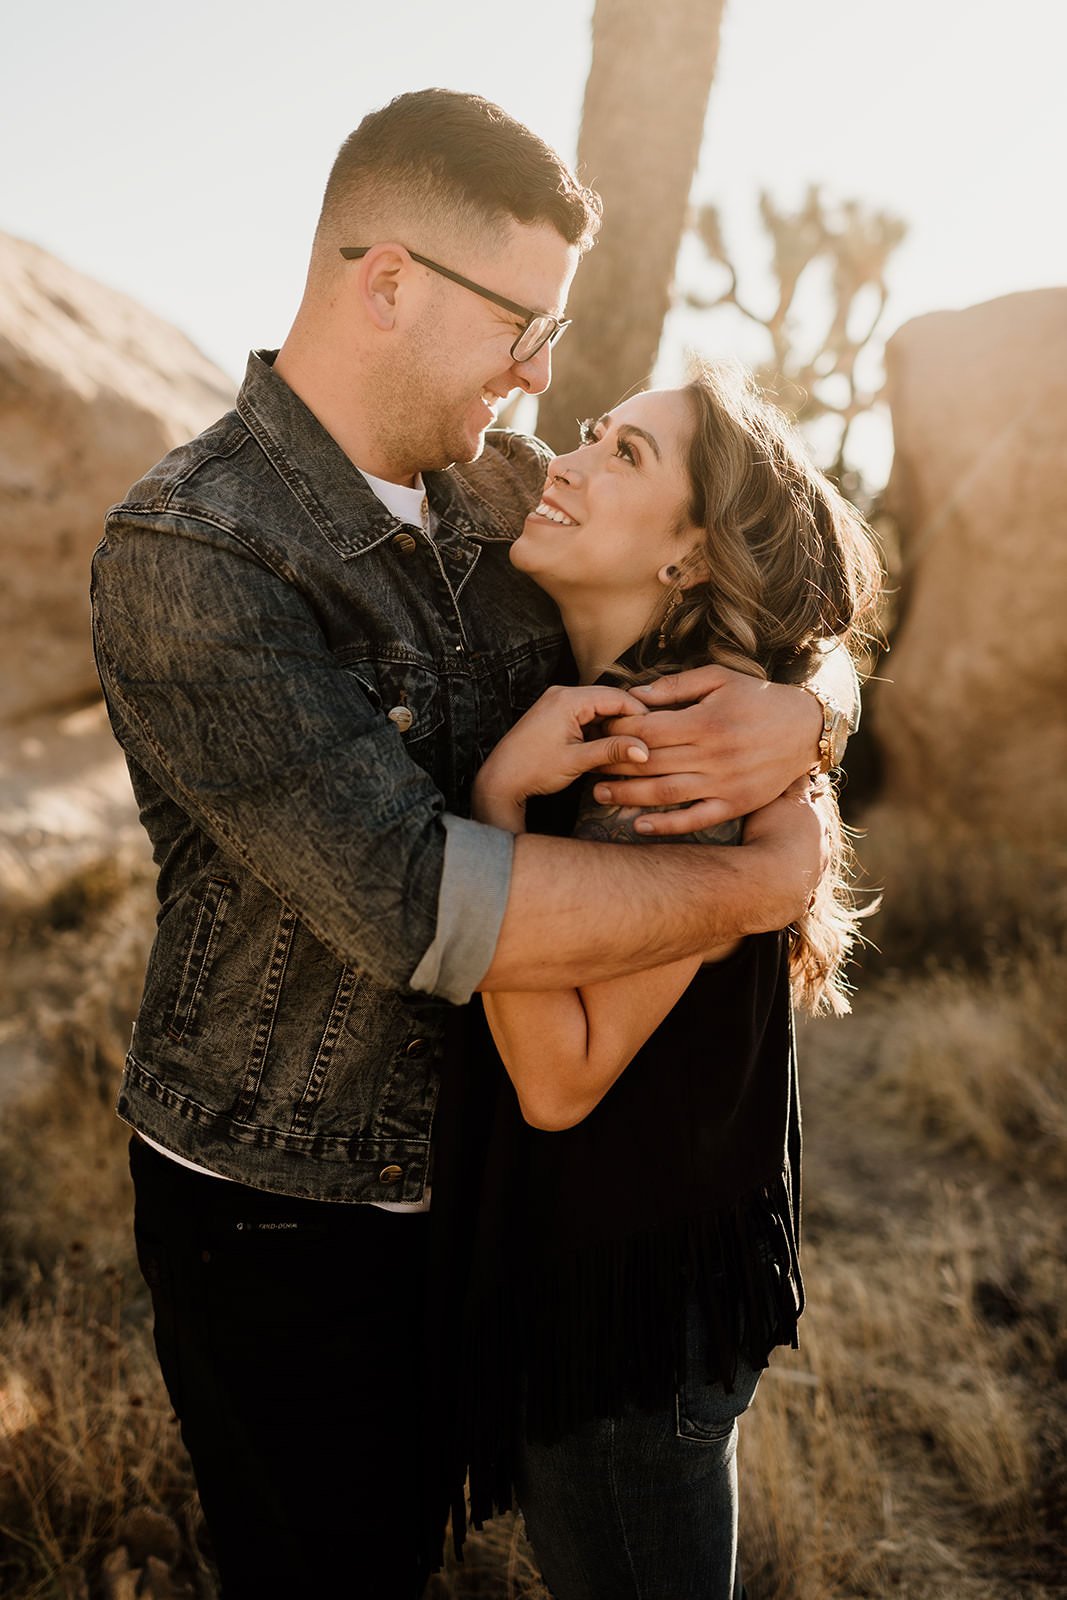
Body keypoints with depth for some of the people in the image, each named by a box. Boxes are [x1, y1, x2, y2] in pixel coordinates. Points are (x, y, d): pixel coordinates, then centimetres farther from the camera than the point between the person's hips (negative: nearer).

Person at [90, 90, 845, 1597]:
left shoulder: (504, 487, -2)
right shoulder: (190, 553, -24)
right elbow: (422, 904, -34)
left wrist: (799, 713, -20)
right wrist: (760, 879, -25)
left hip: (460, 1156, 6)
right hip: (274, 1203, -6)